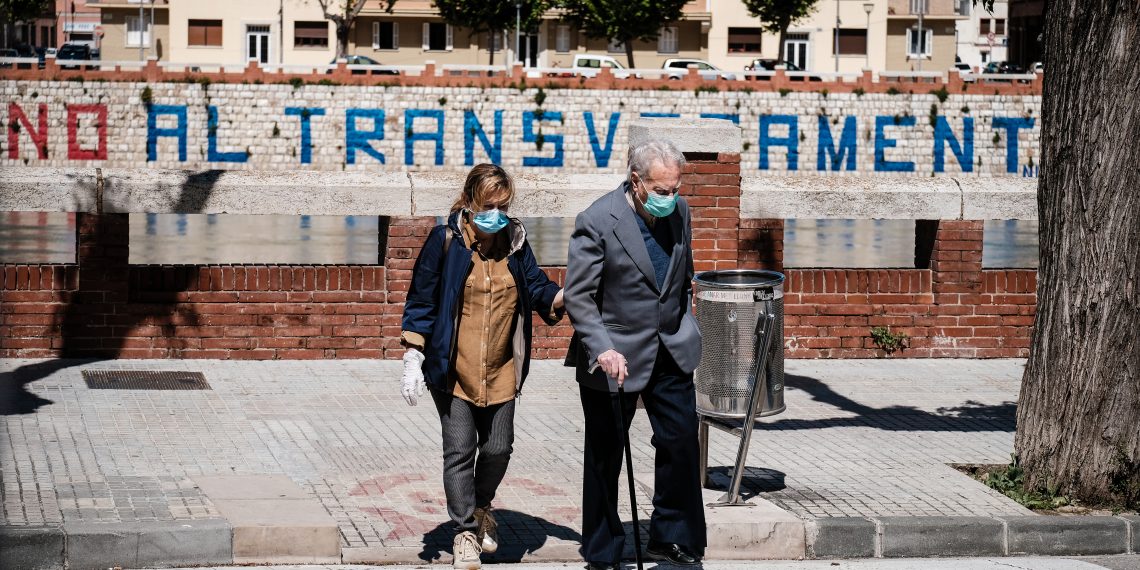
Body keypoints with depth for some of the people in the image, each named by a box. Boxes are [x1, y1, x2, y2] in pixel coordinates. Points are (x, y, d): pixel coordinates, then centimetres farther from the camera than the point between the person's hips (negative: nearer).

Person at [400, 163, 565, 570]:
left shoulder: (515, 241, 4)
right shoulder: (445, 241, -7)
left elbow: (538, 290, 7)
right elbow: (421, 300, -5)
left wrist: (566, 297, -16)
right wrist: (413, 359, -9)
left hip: (500, 371, 4)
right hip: (452, 369, -4)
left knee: (498, 448, 9)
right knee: (460, 451, -2)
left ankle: (480, 507, 37)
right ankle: (466, 532, 10)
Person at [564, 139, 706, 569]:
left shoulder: (679, 211, 0)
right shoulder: (596, 222, -18)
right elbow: (577, 296, -16)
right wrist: (602, 349, -27)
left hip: (671, 352, 5)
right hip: (614, 356, -5)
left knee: (682, 444, 4)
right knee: (605, 457, 6)